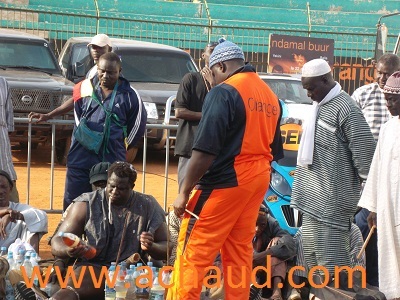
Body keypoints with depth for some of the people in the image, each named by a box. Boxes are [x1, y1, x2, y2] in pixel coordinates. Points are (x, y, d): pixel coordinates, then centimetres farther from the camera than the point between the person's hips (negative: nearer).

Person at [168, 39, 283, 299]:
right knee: (240, 252, 13)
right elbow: (274, 149, 17)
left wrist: (184, 191, -13)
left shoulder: (224, 92, -12)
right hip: (259, 180, 8)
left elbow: (206, 150, -18)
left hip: (226, 181, -8)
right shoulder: (270, 95, 12)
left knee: (193, 252, -4)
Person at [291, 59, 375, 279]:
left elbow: (365, 150, -16)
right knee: (311, 254, 15)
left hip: (332, 198, -10)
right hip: (313, 197, 10)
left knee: (331, 262, -10)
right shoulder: (321, 106, 16)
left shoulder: (345, 108, -14)